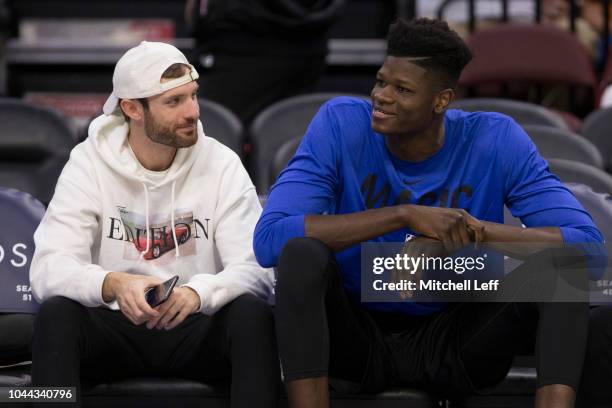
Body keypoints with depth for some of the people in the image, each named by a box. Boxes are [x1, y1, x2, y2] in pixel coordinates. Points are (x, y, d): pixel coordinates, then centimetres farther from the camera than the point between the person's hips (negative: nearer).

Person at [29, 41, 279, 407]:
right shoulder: (89, 163, -6)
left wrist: (199, 292, -37)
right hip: (115, 328, 0)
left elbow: (256, 269, -14)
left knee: (252, 313, -29)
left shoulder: (221, 164, -4)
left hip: (196, 329, 0)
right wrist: (113, 285, -39)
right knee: (57, 313, -30)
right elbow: (49, 268, -17)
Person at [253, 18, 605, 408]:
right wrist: (407, 215, -31)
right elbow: (269, 239, -26)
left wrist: (474, 230, -30)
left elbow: (588, 243, -17)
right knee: (302, 254, -30)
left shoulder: (496, 140, -10)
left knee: (559, 262, -23)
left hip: (456, 342, 1)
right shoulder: (340, 124, -12)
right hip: (359, 339, -1)